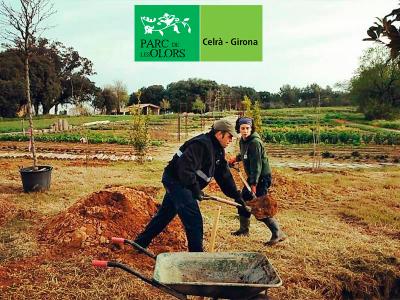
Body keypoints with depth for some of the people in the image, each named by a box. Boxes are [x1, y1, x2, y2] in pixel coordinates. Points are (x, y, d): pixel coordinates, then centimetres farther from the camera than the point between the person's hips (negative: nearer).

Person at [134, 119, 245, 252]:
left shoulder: (218, 150, 9)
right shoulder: (201, 144, -23)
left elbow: (224, 175, 11)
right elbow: (185, 167, -31)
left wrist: (236, 195, 7)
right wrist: (195, 187, -28)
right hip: (176, 180, -10)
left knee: (164, 215, 19)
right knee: (194, 219, -10)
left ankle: (140, 243, 33)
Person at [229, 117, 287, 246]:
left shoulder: (255, 142, -21)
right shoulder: (243, 141, 7)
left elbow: (256, 165, -26)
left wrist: (253, 184, -28)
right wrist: (236, 158, 21)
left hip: (262, 177, -10)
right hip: (252, 177, 10)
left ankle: (278, 234, -2)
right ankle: (244, 229, 33)